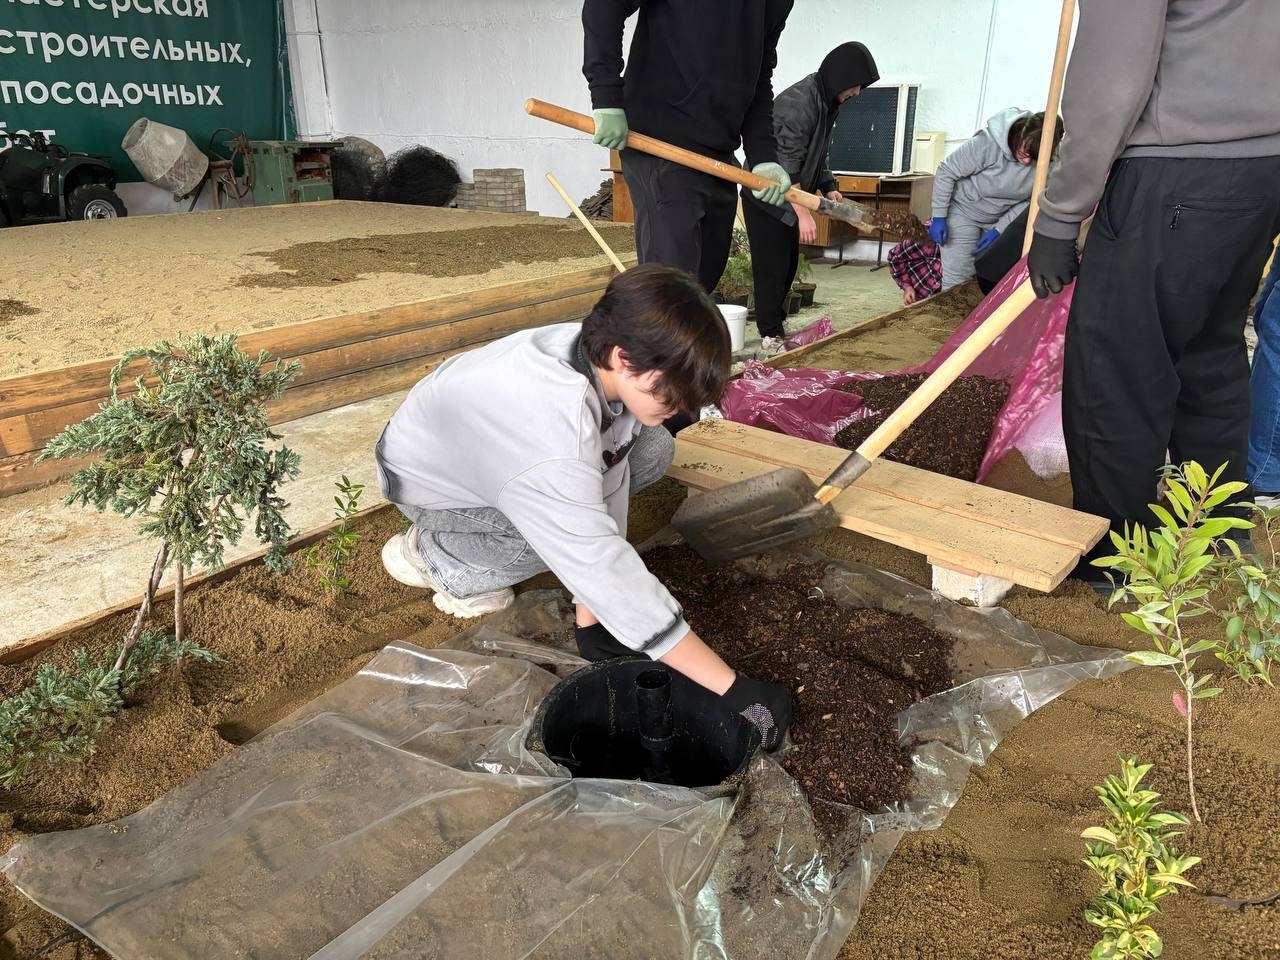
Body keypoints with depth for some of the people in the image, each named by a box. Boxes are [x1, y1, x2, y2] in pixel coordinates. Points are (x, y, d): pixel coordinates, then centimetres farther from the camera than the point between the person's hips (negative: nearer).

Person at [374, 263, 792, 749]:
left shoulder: (603, 360, -25)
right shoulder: (551, 445, -45)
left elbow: (608, 479, -18)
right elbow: (611, 575, -43)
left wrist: (591, 617, -19)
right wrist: (734, 691, -38)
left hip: (489, 433, 6)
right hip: (432, 484, -6)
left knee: (653, 450, -10)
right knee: (569, 536, -32)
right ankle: (431, 552, -5)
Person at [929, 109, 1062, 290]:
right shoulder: (988, 142, -30)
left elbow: (1030, 201, -5)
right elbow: (946, 172, -20)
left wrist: (999, 229, -16)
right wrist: (939, 217, -17)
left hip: (1002, 219, 4)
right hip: (964, 211, -4)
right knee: (956, 281, -11)